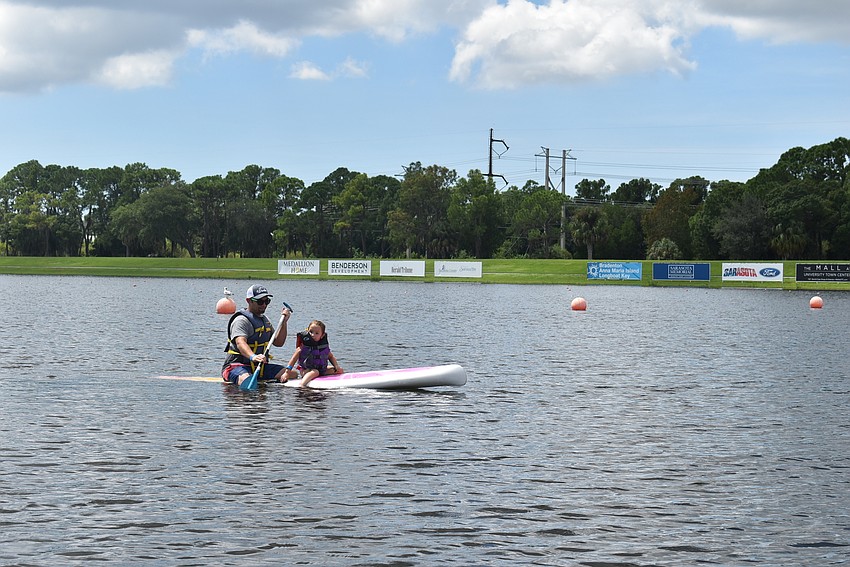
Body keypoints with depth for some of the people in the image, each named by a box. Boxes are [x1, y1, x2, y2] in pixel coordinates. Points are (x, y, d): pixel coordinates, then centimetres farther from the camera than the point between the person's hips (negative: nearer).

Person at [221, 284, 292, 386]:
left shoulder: (265, 320, 18)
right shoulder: (241, 320, -11)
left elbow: (278, 342, 19)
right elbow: (240, 343, -29)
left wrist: (284, 322, 5)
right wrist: (253, 357, -49)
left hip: (259, 366, 8)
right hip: (236, 365, -8)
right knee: (246, 380, -43)